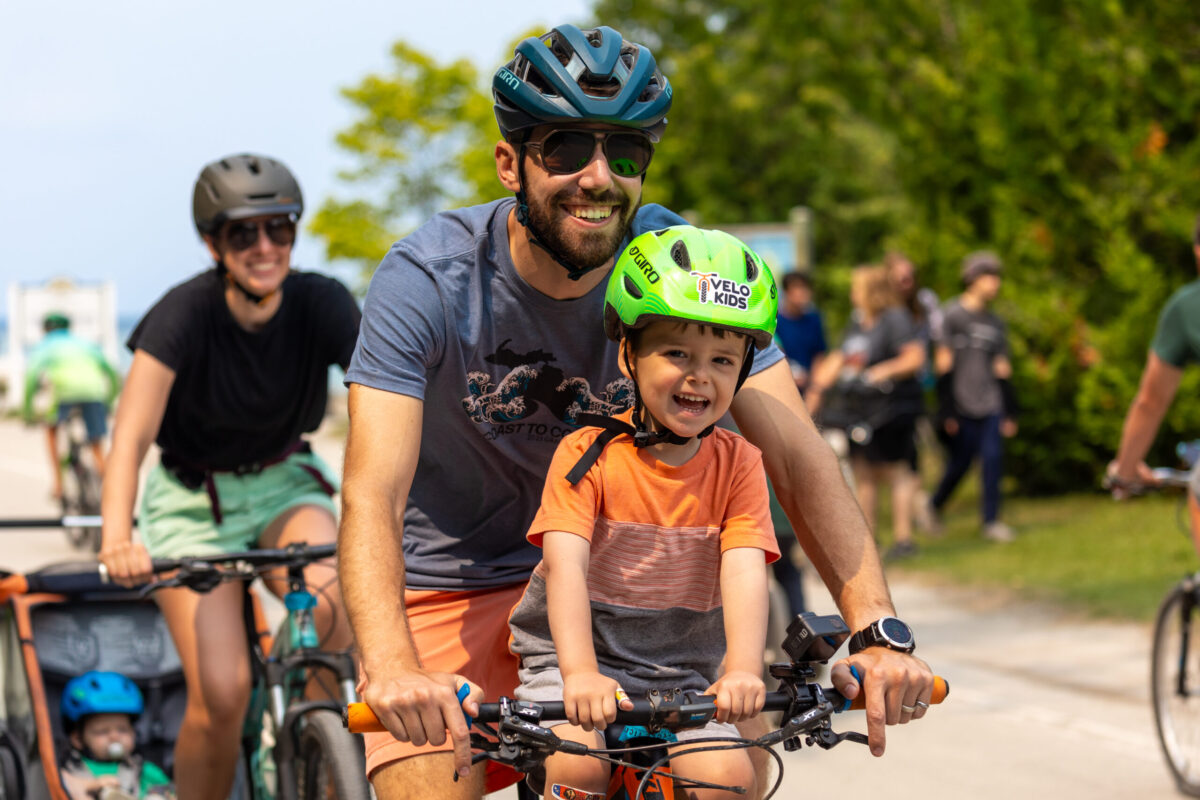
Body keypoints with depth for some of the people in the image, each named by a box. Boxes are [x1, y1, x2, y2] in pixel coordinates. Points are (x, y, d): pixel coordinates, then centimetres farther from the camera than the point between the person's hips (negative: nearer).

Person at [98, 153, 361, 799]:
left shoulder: (321, 303, -17)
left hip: (282, 486, 2)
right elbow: (131, 435, -34)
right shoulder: (187, 312, -24)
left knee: (332, 600, -29)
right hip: (194, 500, -2)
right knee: (221, 694, -18)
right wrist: (116, 540, -51)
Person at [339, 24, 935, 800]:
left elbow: (797, 454, -19)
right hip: (446, 589, -2)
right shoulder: (430, 279, -22)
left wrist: (878, 630, -34)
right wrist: (391, 669, -50)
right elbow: (373, 494, -32)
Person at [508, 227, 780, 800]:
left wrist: (743, 670, -35)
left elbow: (744, 570, -16)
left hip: (682, 675, 2)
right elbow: (566, 565, -23)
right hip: (572, 659, -2)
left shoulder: (738, 465, -3)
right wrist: (580, 674, -40)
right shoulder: (586, 454, -11)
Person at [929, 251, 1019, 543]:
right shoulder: (953, 315, -3)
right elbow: (944, 363, -5)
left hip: (991, 404, 4)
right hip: (962, 406, -4)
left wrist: (1010, 411, 12)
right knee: (960, 461, 0)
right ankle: (933, 507, 23)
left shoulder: (995, 323, 14)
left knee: (993, 458, -5)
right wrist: (946, 410, -10)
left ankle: (991, 520, 2)